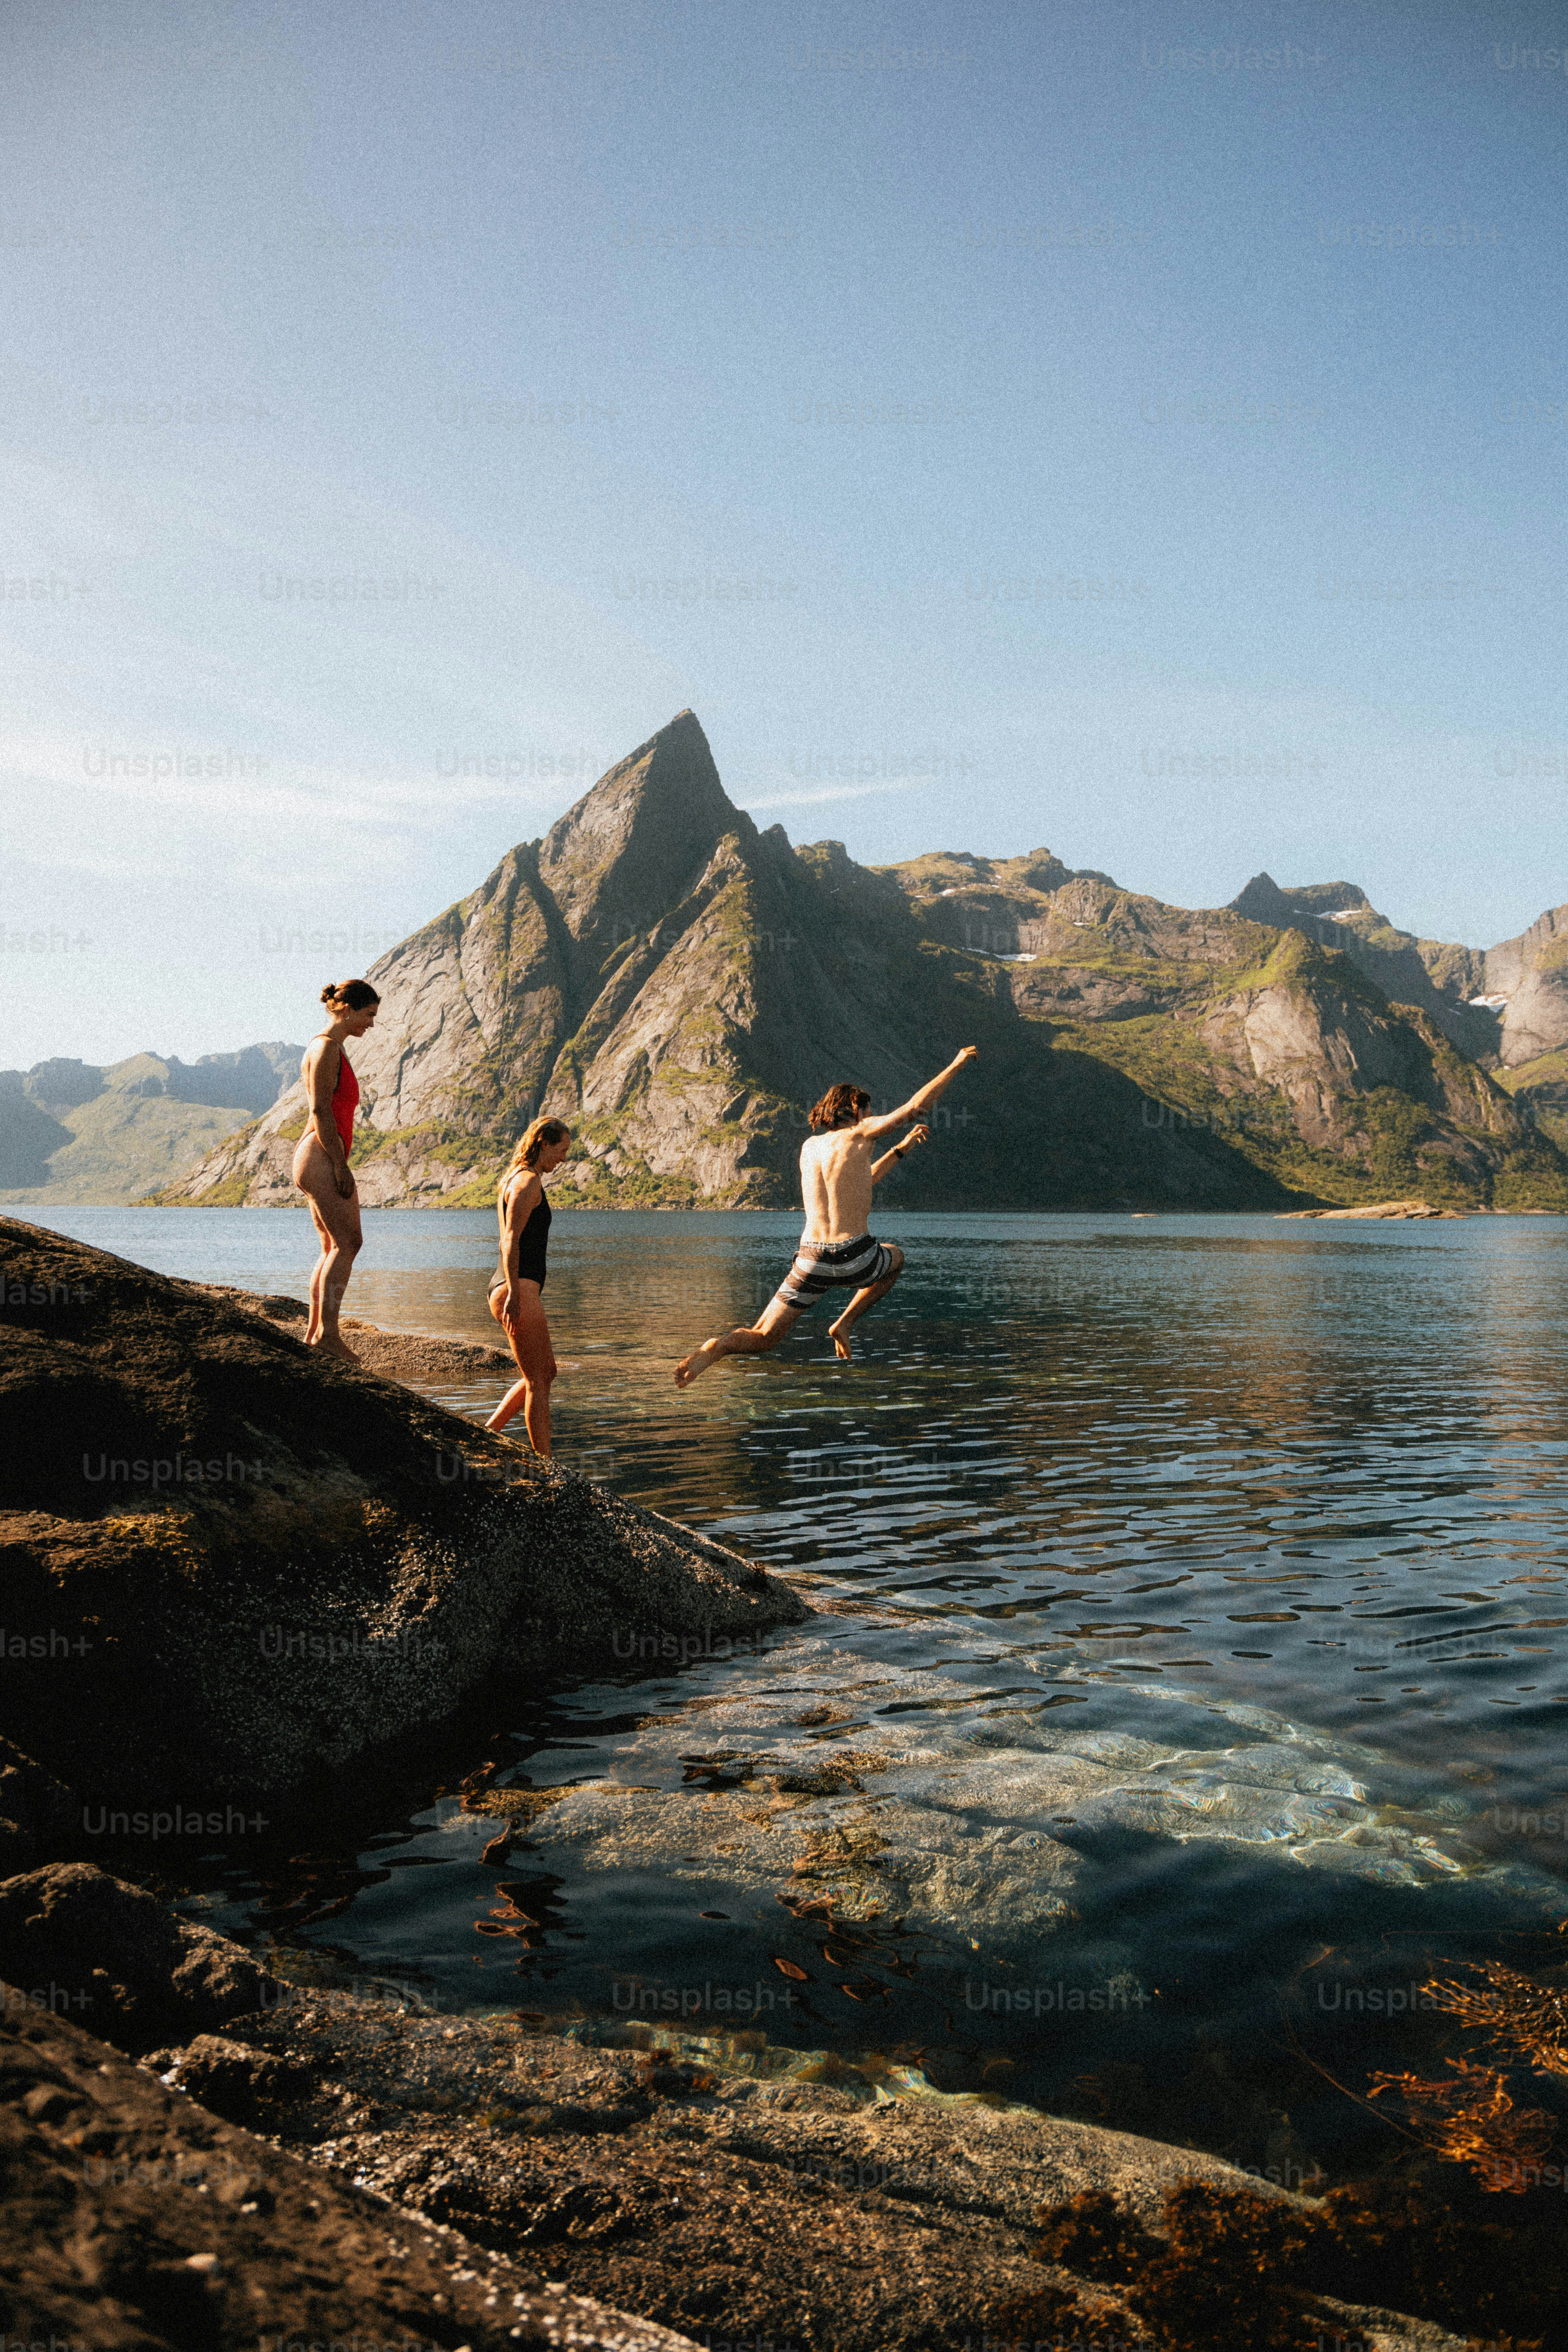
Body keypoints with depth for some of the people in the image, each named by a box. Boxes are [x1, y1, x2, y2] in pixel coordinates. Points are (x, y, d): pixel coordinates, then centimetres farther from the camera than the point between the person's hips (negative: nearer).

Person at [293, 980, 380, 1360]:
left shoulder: (333, 1049, 20)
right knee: (348, 1242, -12)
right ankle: (328, 1332, -14)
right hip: (320, 1157, -10)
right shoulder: (326, 1047, -11)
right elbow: (321, 1111, -17)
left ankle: (314, 1331, 12)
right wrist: (340, 1166, -18)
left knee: (335, 1246, 10)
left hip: (323, 1158, 10)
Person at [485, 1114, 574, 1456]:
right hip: (519, 1288, -10)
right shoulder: (529, 1181, -11)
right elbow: (511, 1240, -20)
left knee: (546, 1371, 17)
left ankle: (487, 1433, 18)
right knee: (537, 1381, -5)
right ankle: (544, 1464, -2)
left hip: (515, 1289, 10)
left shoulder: (512, 1179, 20)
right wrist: (514, 1295, -25)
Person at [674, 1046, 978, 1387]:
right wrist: (957, 1064, 13)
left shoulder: (809, 1146, 16)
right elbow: (918, 1104, 1)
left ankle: (720, 1346, -24)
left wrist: (901, 1150, 34)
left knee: (762, 1342, 11)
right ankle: (845, 1323, 14)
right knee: (896, 1257, 34)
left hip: (810, 1261, 4)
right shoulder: (857, 1135, -1)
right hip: (855, 1260, -4)